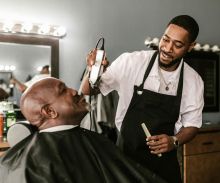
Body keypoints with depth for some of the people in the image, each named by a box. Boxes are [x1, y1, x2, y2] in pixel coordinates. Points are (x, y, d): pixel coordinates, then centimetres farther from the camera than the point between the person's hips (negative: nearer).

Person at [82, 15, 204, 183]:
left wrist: (175, 141, -18)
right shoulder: (131, 62, -15)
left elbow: (192, 125, 2)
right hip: (125, 155, -1)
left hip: (163, 160, 2)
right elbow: (88, 91, -9)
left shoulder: (194, 81, -9)